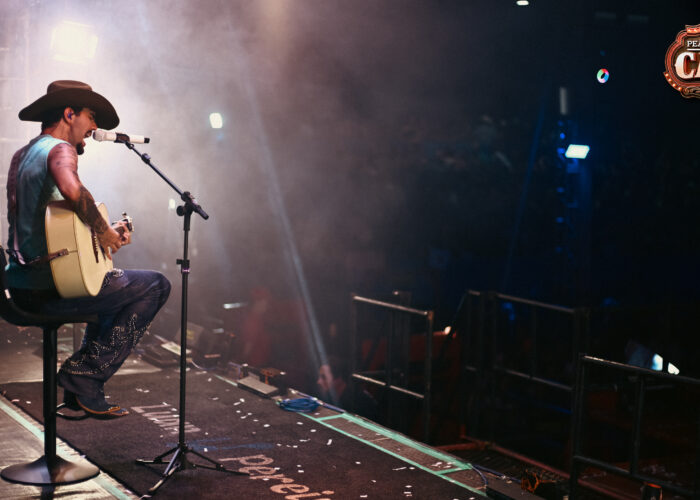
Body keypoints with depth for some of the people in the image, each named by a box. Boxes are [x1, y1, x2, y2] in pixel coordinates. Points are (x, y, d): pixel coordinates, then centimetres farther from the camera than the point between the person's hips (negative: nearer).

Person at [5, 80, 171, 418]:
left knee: (115, 286, 32)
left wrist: (105, 236, 19)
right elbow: (73, 191, -35)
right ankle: (84, 375, -1)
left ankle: (83, 393, 26)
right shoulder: (60, 149, -11)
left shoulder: (21, 156, 19)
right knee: (156, 286, -1)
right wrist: (102, 230, -18)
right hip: (49, 287, -10)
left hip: (20, 285, 10)